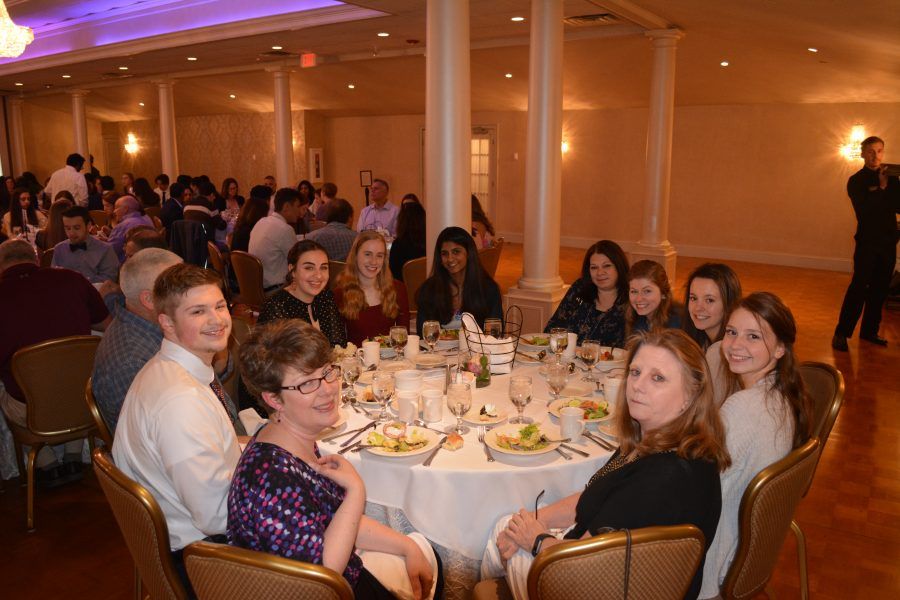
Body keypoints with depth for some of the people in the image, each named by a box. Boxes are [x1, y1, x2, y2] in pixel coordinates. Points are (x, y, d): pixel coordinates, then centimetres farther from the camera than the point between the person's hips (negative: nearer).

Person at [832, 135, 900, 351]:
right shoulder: (857, 181, -3)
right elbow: (864, 210, -16)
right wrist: (882, 188, -18)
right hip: (867, 240, -5)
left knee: (880, 289, 8)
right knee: (859, 287, -9)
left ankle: (869, 330, 18)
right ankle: (841, 333, -6)